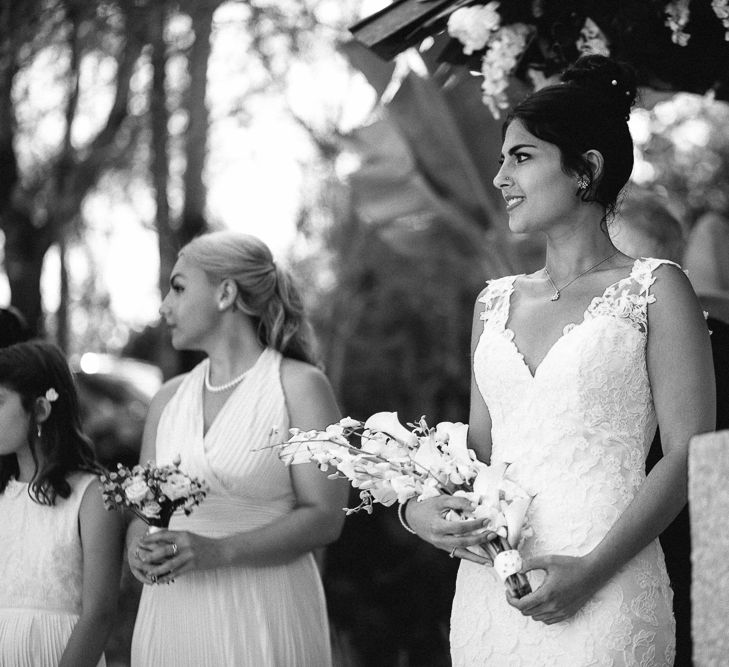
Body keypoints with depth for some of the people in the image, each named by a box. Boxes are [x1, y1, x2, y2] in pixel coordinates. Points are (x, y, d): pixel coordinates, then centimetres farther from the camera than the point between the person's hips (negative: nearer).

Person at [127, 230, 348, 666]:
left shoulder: (299, 386, -3)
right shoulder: (170, 398, 12)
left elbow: (325, 516, -10)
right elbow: (142, 508, 16)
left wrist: (219, 551, -20)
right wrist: (140, 548, -8)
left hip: (263, 618, -4)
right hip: (171, 621, 4)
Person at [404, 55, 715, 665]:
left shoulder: (653, 289, -1)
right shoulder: (495, 302, 14)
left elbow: (688, 451, -7)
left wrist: (593, 569, -16)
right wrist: (420, 509, -2)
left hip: (604, 596, -5)